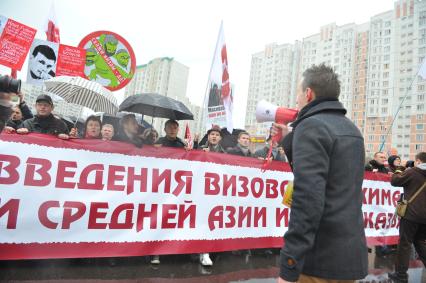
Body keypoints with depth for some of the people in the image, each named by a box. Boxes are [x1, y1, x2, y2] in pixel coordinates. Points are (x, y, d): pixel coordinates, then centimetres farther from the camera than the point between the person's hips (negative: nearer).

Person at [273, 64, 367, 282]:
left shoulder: (311, 126, -14)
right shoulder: (351, 129, 13)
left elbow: (307, 199, -24)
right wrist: (289, 141, 18)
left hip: (322, 257, -8)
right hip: (352, 252, 9)